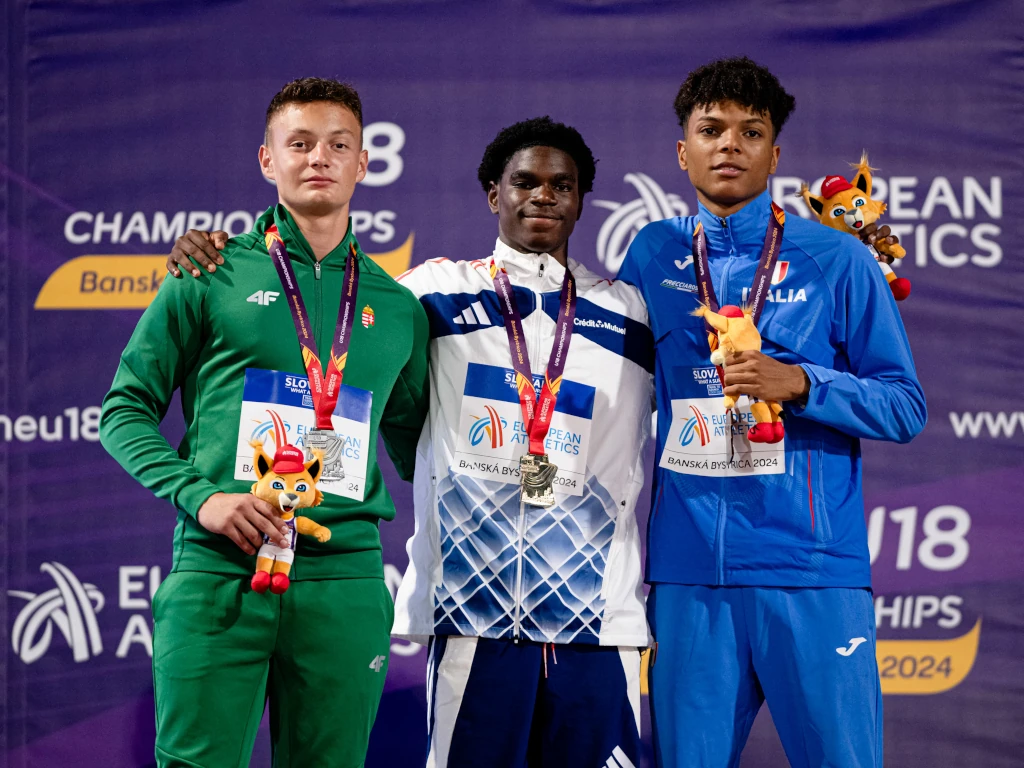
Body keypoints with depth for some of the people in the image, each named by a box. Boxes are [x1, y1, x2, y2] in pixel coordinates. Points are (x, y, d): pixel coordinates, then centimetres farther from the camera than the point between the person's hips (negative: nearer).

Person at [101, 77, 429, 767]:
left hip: (345, 578, 3)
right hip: (218, 571, -3)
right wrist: (199, 495, -9)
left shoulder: (398, 307, 15)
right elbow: (126, 410, 5)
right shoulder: (212, 275, 7)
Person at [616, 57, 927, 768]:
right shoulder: (652, 255, 12)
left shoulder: (837, 261, 3)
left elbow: (905, 407, 1)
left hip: (813, 566, -2)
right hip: (687, 569, 3)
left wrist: (801, 383, -14)